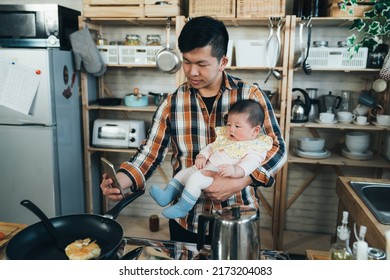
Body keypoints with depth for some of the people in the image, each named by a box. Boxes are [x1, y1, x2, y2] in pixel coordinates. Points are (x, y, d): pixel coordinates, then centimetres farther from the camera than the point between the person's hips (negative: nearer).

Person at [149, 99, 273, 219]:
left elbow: (250, 163, -23)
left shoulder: (255, 147, -7)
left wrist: (235, 170, -42)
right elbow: (210, 147, 23)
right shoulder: (224, 138, 18)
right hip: (206, 167, 10)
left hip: (221, 175, -9)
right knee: (184, 172, 10)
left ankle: (182, 208, -14)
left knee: (195, 178, -25)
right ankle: (166, 196, 11)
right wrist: (202, 156, 3)